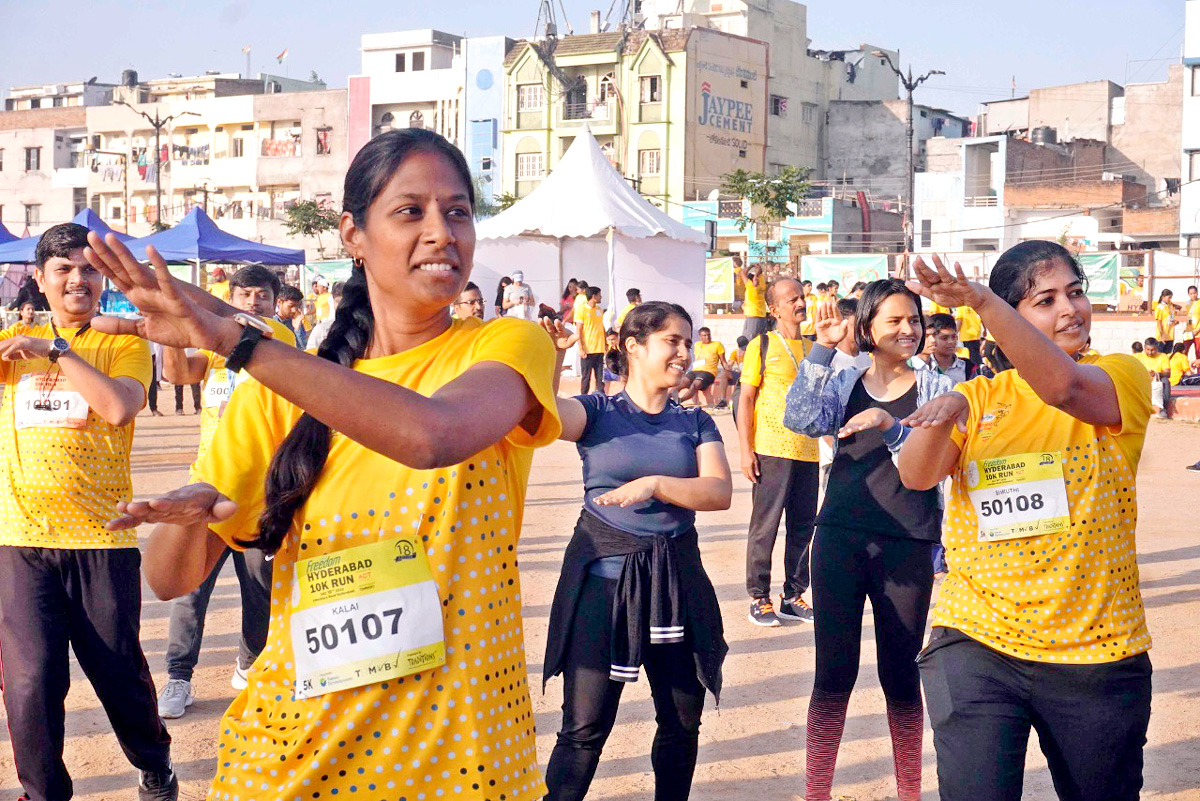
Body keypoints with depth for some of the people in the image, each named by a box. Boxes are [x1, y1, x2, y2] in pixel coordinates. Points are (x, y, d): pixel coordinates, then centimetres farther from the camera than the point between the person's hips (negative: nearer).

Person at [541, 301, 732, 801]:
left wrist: (655, 483, -20)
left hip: (675, 577, 4)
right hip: (603, 574, -3)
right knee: (585, 727, -4)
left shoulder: (695, 423, 9)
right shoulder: (598, 412, 0)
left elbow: (720, 492, -6)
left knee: (683, 718, 11)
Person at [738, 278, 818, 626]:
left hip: (808, 450, 5)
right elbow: (746, 399, -4)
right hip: (771, 450, -5)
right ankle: (759, 598, 8)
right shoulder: (762, 345, -2)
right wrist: (745, 450, -10)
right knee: (765, 526, 0)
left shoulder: (813, 346, 13)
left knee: (802, 527, 9)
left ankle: (793, 596, 19)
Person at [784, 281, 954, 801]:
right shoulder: (843, 383, 7)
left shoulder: (936, 389, 3)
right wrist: (822, 349, -13)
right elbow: (801, 419, -11)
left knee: (900, 674, 8)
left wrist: (890, 424, -25)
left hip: (907, 548, -1)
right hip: (840, 540, 1)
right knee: (834, 671, 2)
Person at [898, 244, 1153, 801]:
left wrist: (980, 299, -32)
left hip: (1098, 654, 0)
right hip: (976, 645, 1)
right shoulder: (977, 398, 8)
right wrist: (941, 416, -29)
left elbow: (1065, 385, -23)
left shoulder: (1123, 377, 1)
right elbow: (915, 476, -8)